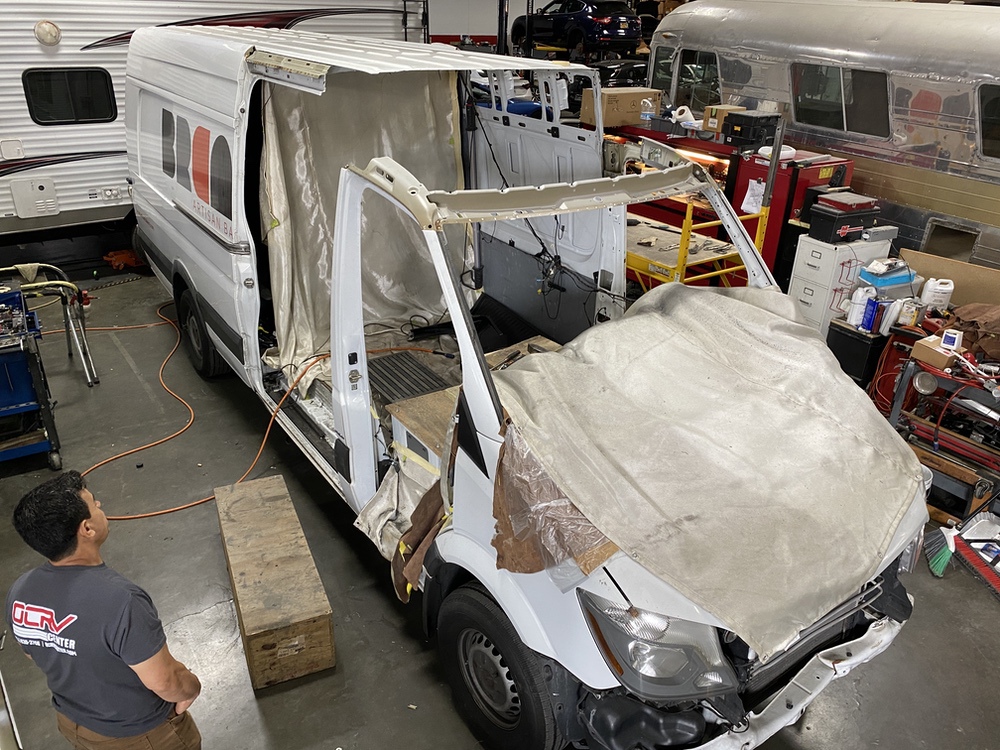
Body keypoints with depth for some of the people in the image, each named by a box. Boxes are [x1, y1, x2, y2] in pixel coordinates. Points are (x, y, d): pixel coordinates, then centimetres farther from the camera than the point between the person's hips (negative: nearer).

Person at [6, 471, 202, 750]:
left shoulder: (19, 593, -17)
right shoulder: (120, 601, -40)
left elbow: (36, 655, 2)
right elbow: (164, 682, -29)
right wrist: (191, 688, -8)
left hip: (73, 724, 6)